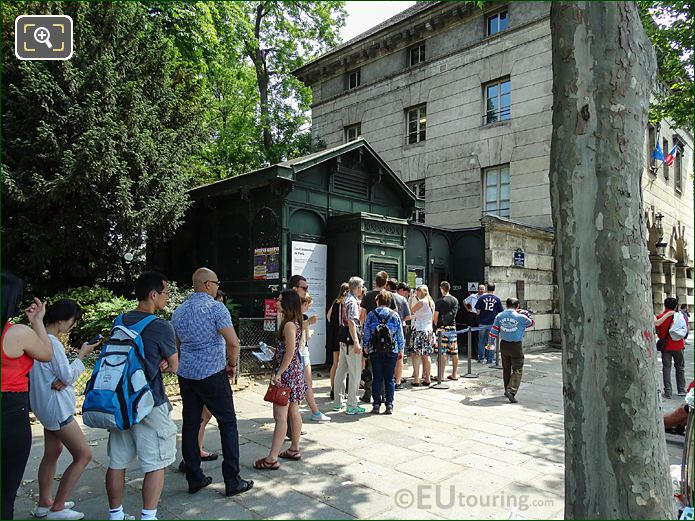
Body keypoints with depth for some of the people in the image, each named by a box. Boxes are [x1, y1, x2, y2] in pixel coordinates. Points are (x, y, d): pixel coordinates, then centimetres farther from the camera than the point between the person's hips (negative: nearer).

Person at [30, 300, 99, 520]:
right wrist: (82, 355, -9)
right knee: (83, 455, -2)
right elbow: (68, 376, -19)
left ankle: (44, 503, 33)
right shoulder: (51, 342, -23)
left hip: (47, 405, 10)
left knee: (52, 452, 21)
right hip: (56, 406, -10)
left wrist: (53, 381, -8)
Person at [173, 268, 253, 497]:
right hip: (212, 374, -7)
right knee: (228, 424, 3)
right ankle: (232, 482, 7)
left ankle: (194, 479, 21)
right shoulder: (216, 307, -12)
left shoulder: (179, 311, 10)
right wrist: (232, 364, -4)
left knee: (190, 425, 12)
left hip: (185, 374, 7)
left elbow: (176, 345, 19)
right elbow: (233, 342, -20)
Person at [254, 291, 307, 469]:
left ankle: (272, 458, -2)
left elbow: (290, 352, -22)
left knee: (280, 416, -7)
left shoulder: (289, 324, -18)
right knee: (293, 411, 16)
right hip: (295, 370, 10)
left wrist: (278, 374, -20)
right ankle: (294, 449, 26)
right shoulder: (296, 323, 10)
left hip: (287, 371, -10)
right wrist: (275, 351, 20)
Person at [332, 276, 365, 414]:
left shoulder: (345, 299, 14)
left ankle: (337, 402, 24)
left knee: (341, 371, 14)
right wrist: (356, 342, -25)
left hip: (343, 340, 10)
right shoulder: (352, 302, -14)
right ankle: (352, 406, 2)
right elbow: (351, 323, -22)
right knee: (355, 373, -3)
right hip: (351, 340, -10)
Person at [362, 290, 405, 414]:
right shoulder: (395, 315, 0)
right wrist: (401, 350, 13)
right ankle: (389, 405, 6)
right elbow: (400, 334, 4)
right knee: (390, 378, 6)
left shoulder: (371, 315, 0)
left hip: (375, 351, 0)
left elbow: (366, 333, 3)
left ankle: (377, 405, 8)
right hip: (391, 351, 0)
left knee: (377, 378, 6)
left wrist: (366, 347, 13)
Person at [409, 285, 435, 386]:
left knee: (416, 355, -4)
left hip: (419, 331, -8)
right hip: (429, 331, 8)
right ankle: (427, 378, 17)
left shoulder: (421, 302, -12)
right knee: (426, 356, 12)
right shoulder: (431, 302, 11)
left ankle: (416, 380, -6)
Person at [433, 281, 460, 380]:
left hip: (442, 328, -6)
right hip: (453, 327, 6)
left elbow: (435, 317, -9)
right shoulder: (455, 300, 8)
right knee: (454, 352, 9)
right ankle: (454, 375, 16)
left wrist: (437, 325, 8)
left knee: (442, 352, -3)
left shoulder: (439, 301, -10)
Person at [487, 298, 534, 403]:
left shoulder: (499, 316, 0)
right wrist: (525, 313, 17)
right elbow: (531, 323, 9)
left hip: (503, 345, 4)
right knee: (517, 370, 0)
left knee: (506, 369, 18)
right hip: (516, 346, -4)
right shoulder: (521, 317, -10)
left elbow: (494, 330, 2)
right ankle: (511, 391, -16)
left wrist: (490, 342, 12)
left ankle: (507, 390, 27)